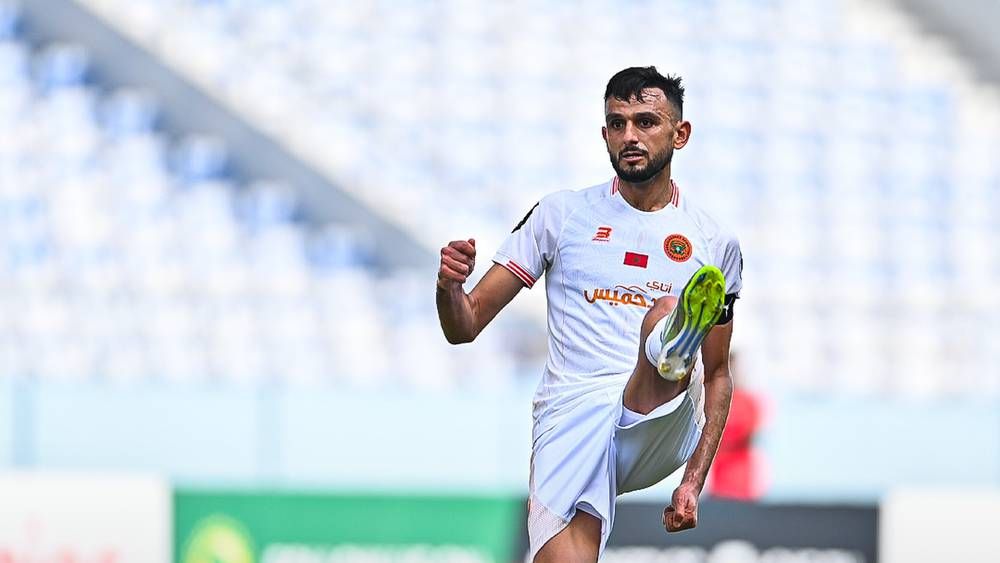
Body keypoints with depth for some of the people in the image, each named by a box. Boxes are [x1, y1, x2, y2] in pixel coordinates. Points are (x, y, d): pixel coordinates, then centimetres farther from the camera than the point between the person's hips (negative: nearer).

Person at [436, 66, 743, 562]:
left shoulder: (716, 244, 15)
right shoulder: (562, 214, 13)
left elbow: (716, 376, 22)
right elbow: (464, 327, 13)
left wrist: (694, 481, 9)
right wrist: (449, 286, -11)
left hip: (662, 425, 0)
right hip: (569, 411, 0)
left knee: (668, 312, -35)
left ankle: (673, 348, -67)